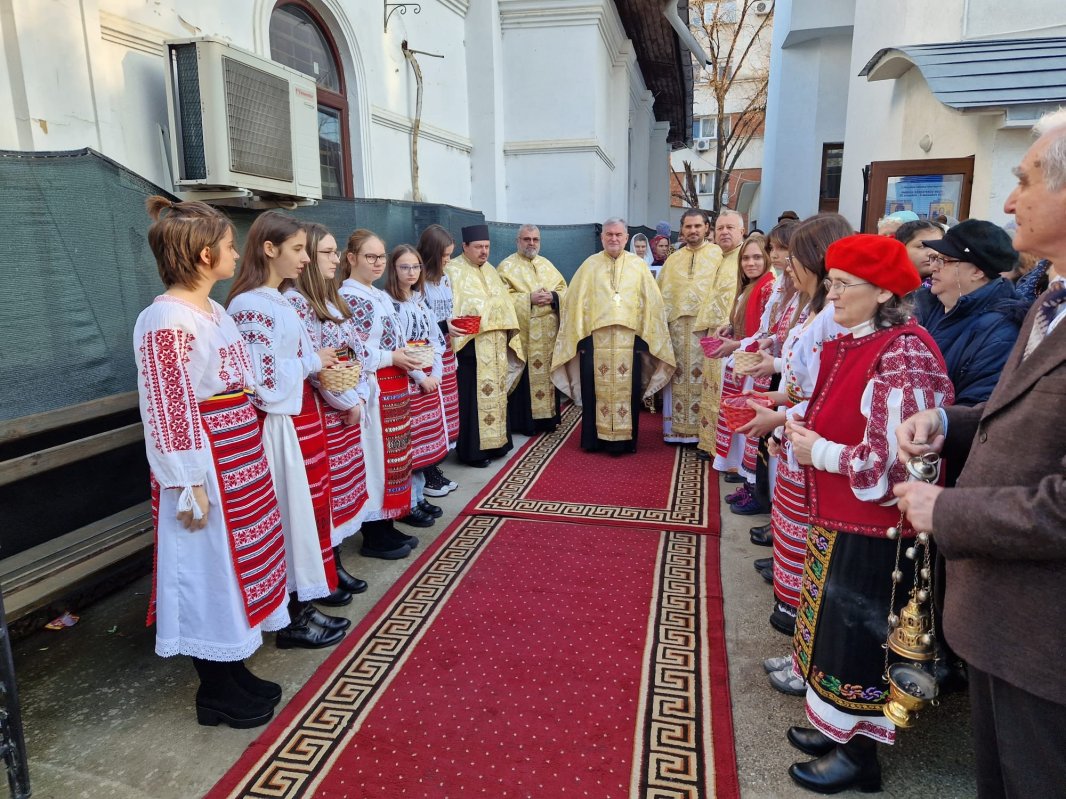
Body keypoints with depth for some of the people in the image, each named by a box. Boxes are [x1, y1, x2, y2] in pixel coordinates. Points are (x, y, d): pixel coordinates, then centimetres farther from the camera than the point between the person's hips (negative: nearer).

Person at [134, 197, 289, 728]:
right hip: (206, 465, -9)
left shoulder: (212, 310, 11)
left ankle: (234, 674, 35)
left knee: (238, 560, 17)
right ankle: (216, 693, 23)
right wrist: (190, 486, -18)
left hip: (241, 457, 10)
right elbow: (166, 411, -19)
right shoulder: (165, 321, -18)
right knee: (209, 569, 4)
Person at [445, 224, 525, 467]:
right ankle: (473, 450, 4)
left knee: (495, 392, 12)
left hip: (495, 345, 8)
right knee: (472, 397, -4)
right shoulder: (453, 271, -7)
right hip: (470, 345, -8)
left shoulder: (489, 270, 17)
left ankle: (494, 442, 23)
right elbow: (449, 308, -15)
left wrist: (509, 334, 12)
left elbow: (503, 302, 18)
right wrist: (455, 330, -27)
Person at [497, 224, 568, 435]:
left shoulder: (547, 264, 16)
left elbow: (563, 289, 11)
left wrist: (553, 297, -10)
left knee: (548, 373, 9)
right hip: (523, 333, -5)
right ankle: (525, 421, 5)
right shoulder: (507, 266, -2)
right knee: (526, 377, -3)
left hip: (548, 333, 6)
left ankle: (547, 417, 19)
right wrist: (529, 299, -19)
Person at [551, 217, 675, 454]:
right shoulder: (590, 265, 8)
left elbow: (651, 302, 7)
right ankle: (595, 439, 13)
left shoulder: (639, 265, 9)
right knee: (596, 389, 2)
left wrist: (645, 334, 0)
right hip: (595, 339, 0)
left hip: (629, 339, 0)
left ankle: (624, 439, 11)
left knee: (627, 389, 2)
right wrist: (579, 334, -1)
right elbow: (575, 301, 5)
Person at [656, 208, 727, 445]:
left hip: (705, 327, -4)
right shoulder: (673, 260, 17)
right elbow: (661, 294, 15)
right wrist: (662, 321, 3)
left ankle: (702, 429, 3)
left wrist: (715, 323, -15)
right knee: (679, 378, 6)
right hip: (677, 326, 4)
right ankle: (677, 428, 13)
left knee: (702, 379, -4)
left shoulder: (719, 255, 2)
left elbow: (725, 291, -6)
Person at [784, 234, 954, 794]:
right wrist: (804, 433, 1)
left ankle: (857, 754, 27)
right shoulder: (849, 344, 6)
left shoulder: (904, 355, -21)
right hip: (838, 517, 9)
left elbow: (896, 462, -25)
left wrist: (819, 453, -16)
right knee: (837, 629, 20)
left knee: (859, 638, 7)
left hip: (873, 526, -9)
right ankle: (836, 727, 39)